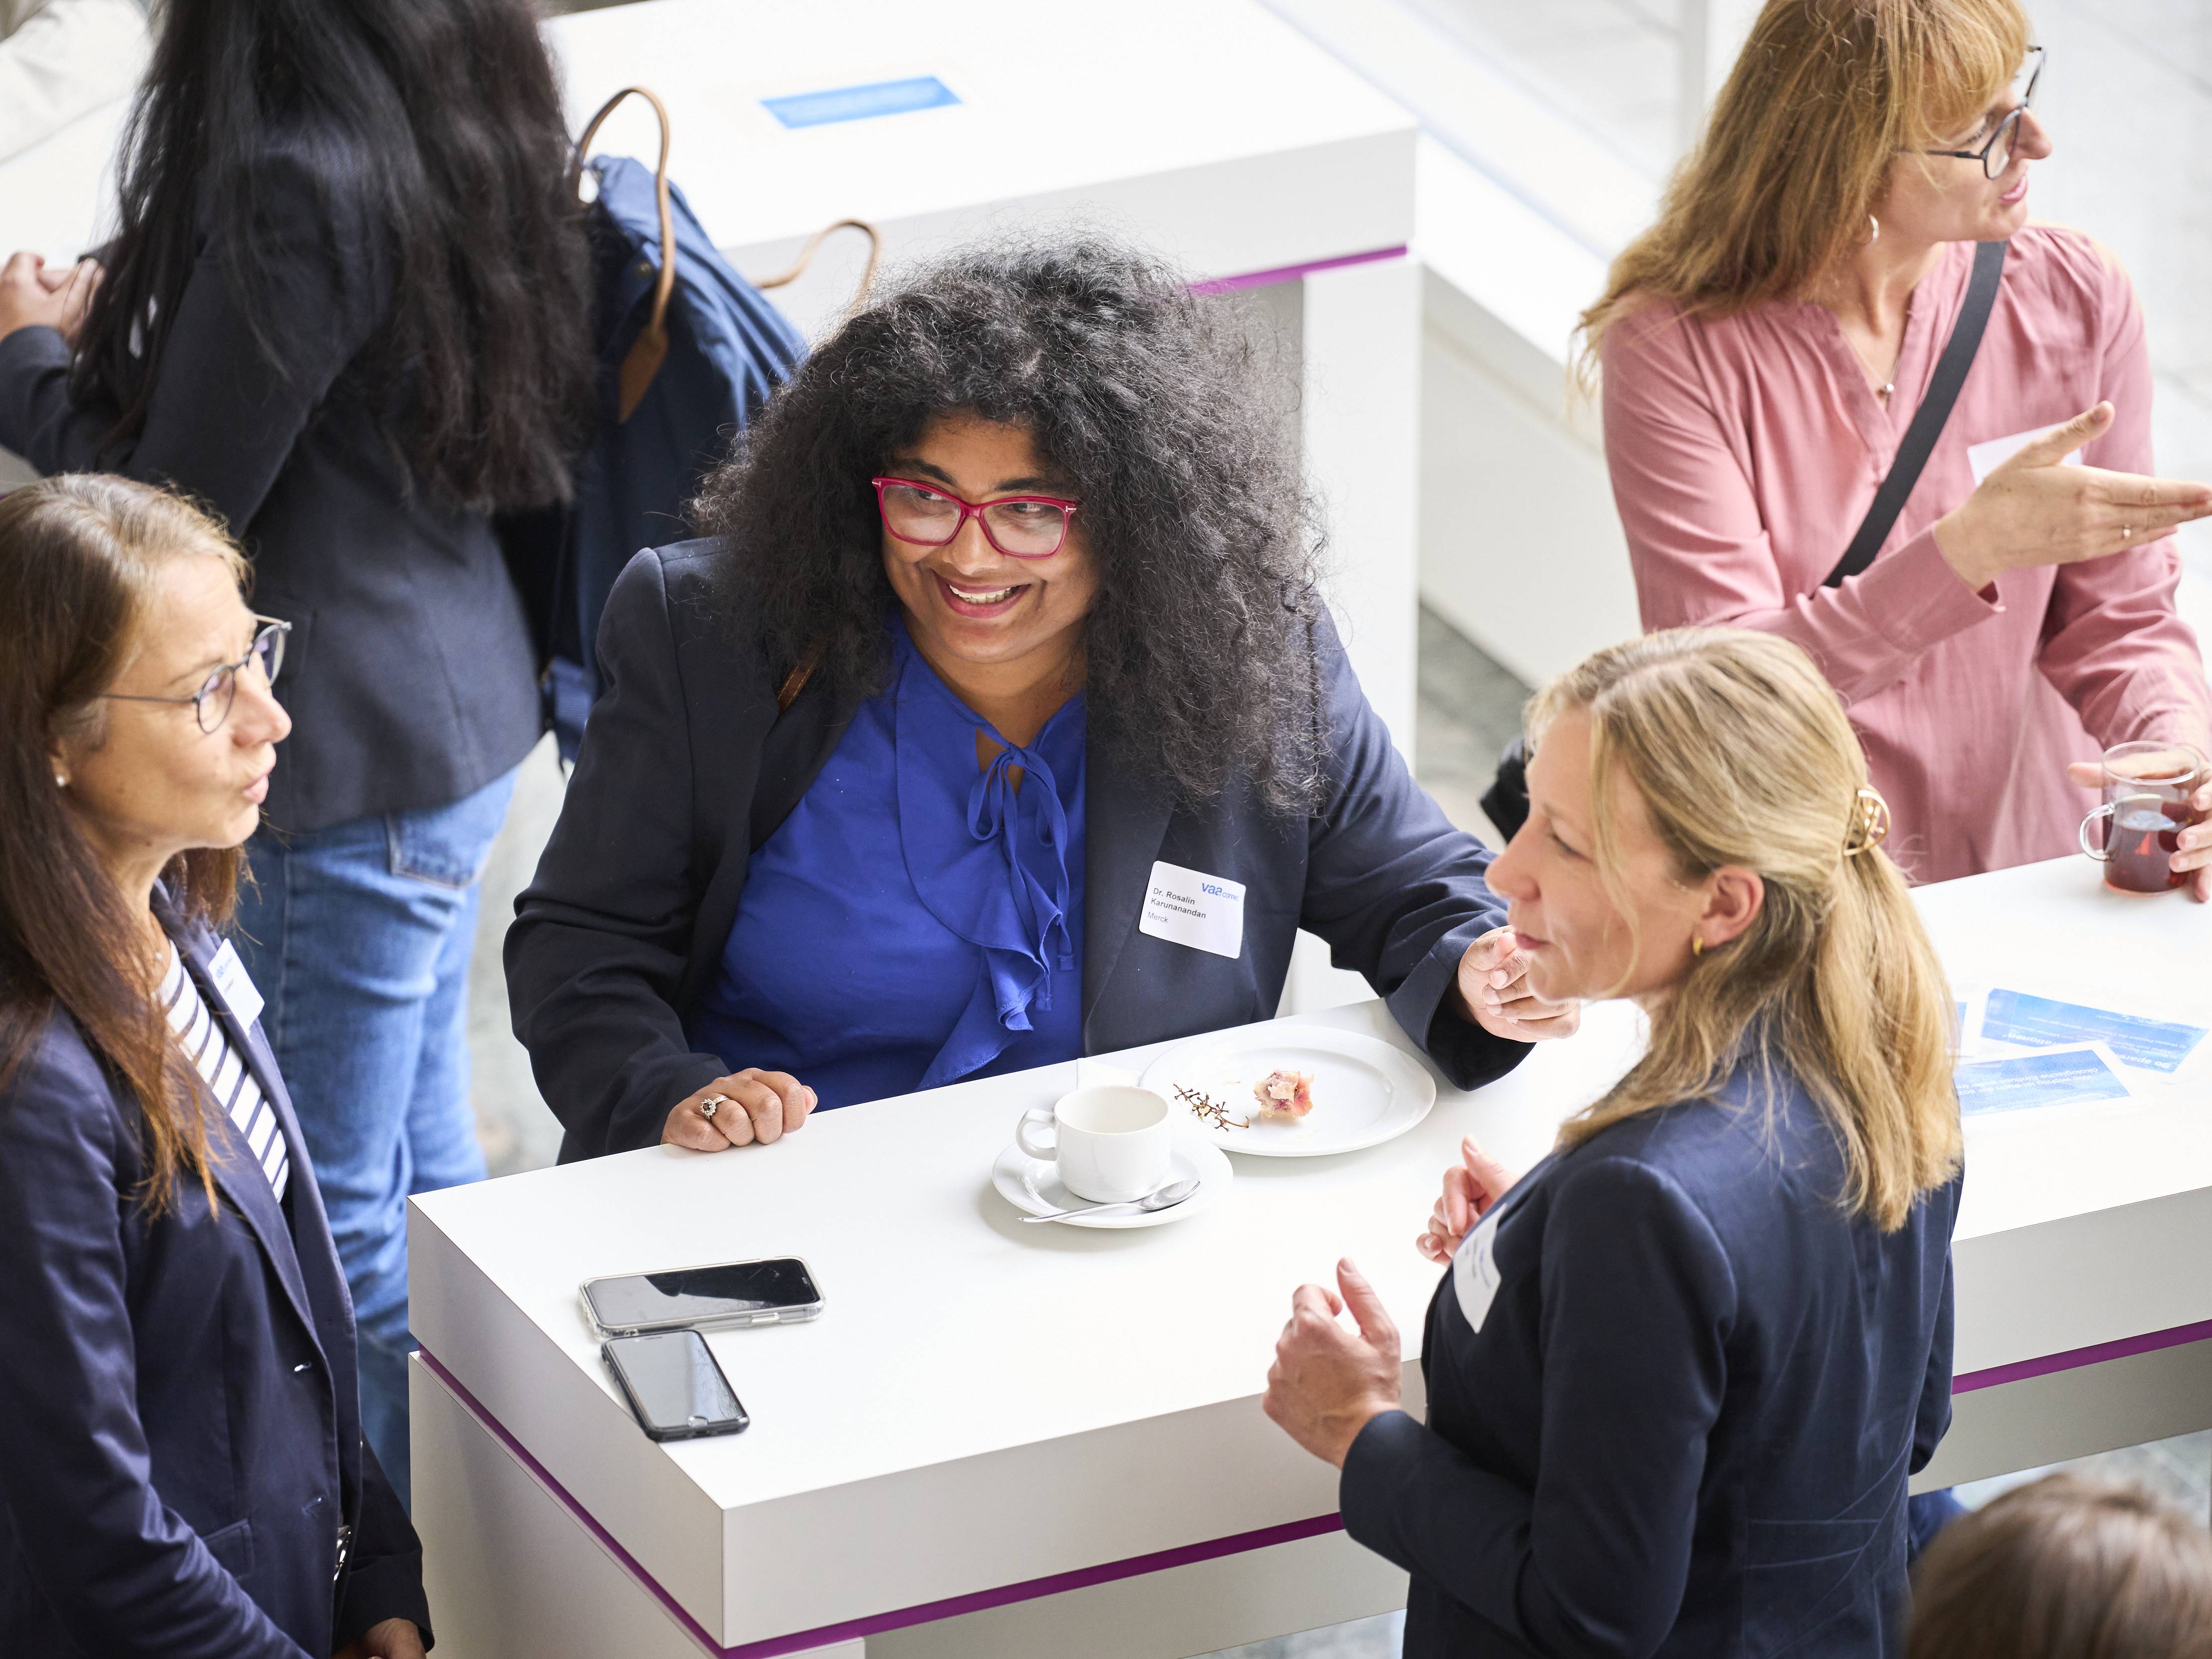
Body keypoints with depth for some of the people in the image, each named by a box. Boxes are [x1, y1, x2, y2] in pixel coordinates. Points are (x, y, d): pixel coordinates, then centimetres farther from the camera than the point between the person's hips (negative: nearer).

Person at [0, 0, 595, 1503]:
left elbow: (170, 512, -17)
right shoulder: (460, 124, 2)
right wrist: (123, 328, 10)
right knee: (424, 1154, 23)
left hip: (352, 758, -10)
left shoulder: (294, 188, -25)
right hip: (462, 696, 10)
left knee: (343, 1208, 4)